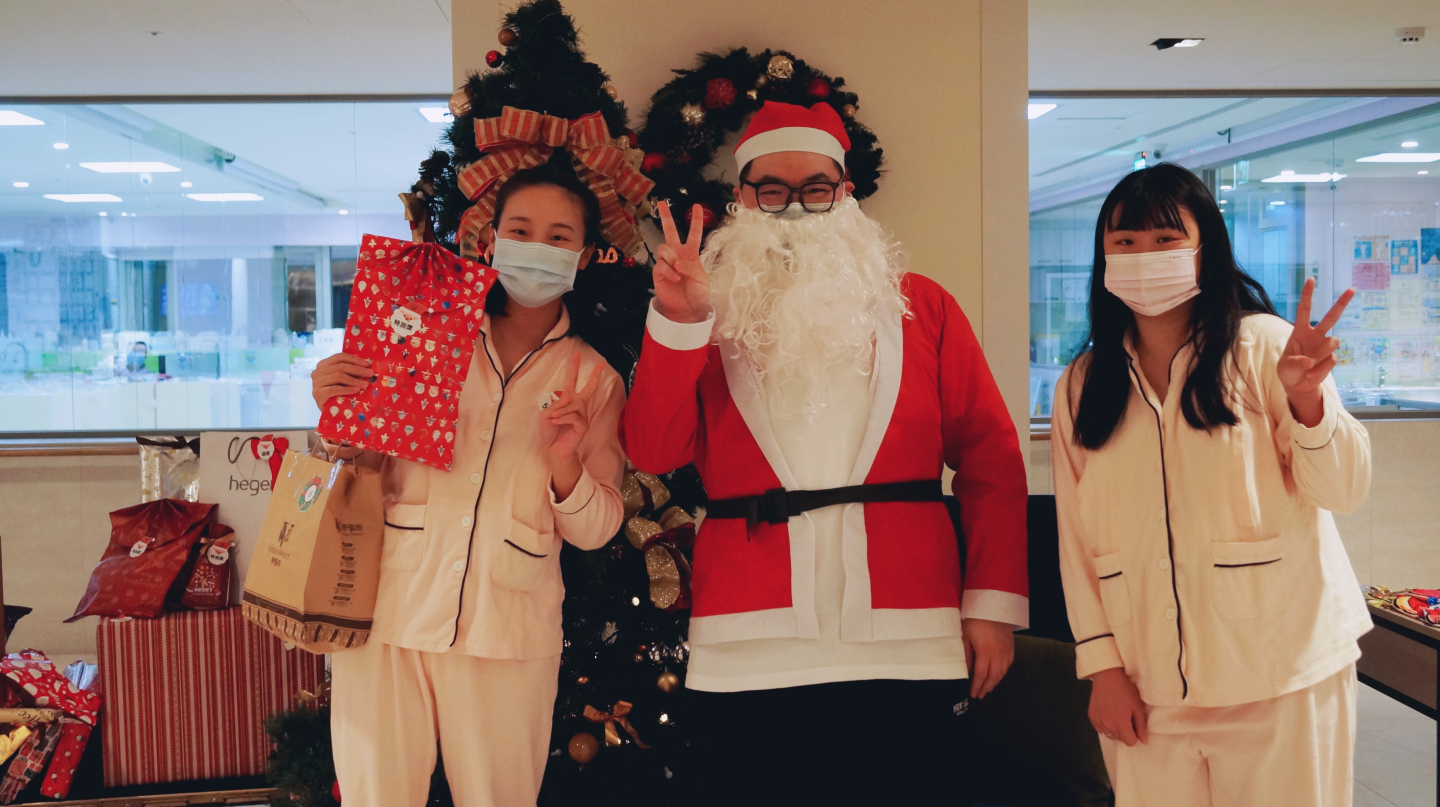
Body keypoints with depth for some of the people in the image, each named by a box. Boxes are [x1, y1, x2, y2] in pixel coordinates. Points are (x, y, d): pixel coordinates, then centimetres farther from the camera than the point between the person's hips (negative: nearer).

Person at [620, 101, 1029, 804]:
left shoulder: (920, 305, 11)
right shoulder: (710, 315, 10)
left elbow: (990, 456, 7)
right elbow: (652, 453, -1)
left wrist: (993, 603, 0)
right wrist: (678, 323, -12)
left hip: (906, 651, 1)